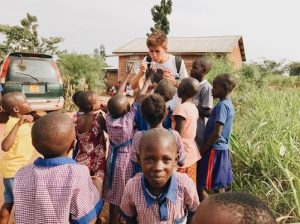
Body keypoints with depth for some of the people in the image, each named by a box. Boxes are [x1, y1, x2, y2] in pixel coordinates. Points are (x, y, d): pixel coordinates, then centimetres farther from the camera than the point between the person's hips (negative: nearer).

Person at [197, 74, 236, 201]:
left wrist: (202, 150, -14)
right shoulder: (228, 104, 11)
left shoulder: (221, 105, -19)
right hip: (222, 149, 10)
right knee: (219, 186, 16)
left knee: (201, 186, -2)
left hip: (214, 150, -10)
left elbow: (216, 133, -22)